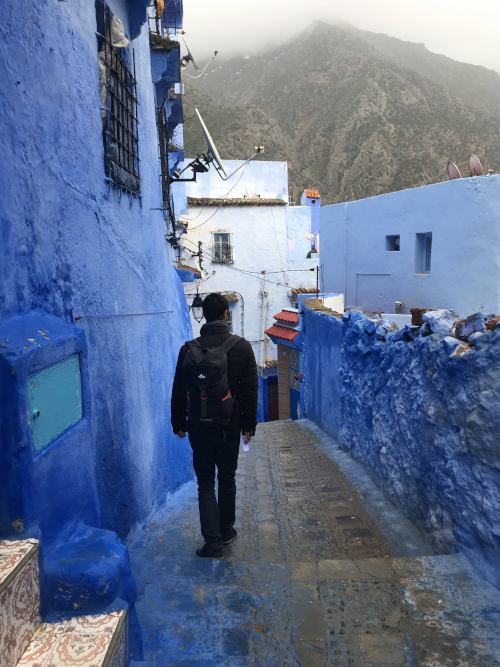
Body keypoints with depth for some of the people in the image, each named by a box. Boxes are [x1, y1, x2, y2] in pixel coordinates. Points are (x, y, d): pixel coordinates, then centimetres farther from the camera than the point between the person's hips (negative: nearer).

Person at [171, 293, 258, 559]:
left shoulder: (189, 349, -7)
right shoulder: (242, 346, -6)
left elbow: (179, 391, -1)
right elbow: (250, 390, -3)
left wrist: (178, 424, 10)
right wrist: (249, 424, 6)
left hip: (200, 427, -1)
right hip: (230, 426, 1)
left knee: (205, 483, 9)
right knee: (227, 479, 18)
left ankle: (213, 541, 6)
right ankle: (227, 530, 32)